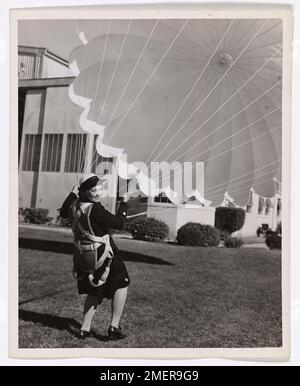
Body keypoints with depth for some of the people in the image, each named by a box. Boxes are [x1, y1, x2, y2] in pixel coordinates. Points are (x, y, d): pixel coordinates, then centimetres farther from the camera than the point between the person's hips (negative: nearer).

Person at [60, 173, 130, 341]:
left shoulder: (75, 206, -1)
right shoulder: (95, 209, -24)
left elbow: (63, 213, 23)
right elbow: (119, 223, -19)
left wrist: (73, 193, 23)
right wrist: (124, 203, -8)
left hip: (83, 257, 8)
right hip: (102, 255, -7)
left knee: (94, 293, 24)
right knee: (121, 285, 13)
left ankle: (85, 329, 24)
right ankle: (114, 327, 12)